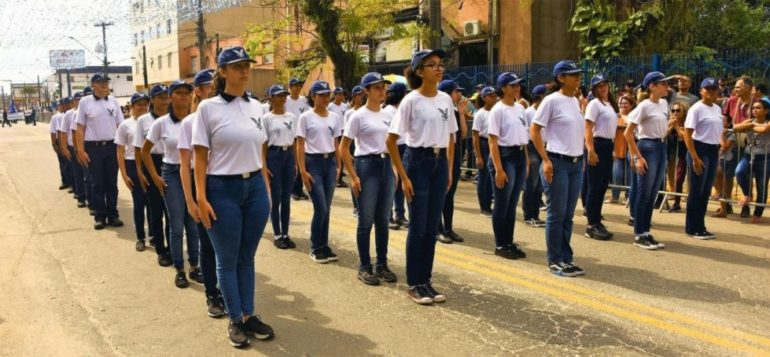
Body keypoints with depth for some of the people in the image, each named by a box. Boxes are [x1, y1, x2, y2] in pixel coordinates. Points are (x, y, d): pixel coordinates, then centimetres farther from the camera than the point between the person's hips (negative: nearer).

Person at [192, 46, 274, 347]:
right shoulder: (208, 107, -7)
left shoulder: (256, 107, 7)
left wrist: (267, 188, 13)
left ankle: (249, 315, 26)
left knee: (247, 257, 13)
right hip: (223, 190, -4)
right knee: (227, 260, 7)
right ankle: (235, 320, 21)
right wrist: (201, 198, -11)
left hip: (255, 188, 4)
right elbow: (200, 156, -7)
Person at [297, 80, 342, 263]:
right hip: (314, 162, -5)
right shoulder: (306, 117, -6)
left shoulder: (334, 117, 8)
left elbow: (336, 144, 13)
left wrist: (338, 166, 9)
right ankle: (315, 248, 8)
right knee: (320, 208, -7)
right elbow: (300, 146, -6)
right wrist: (303, 170, -12)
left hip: (330, 162, 5)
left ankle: (324, 246, 19)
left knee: (326, 209, 8)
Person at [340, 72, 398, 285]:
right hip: (367, 166, -6)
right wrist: (353, 176, -13)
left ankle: (382, 265, 21)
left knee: (383, 220, 10)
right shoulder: (358, 116, -8)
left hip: (386, 166, 6)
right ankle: (364, 267, 12)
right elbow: (343, 149, -9)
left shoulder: (387, 115, 10)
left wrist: (394, 167, 11)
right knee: (366, 221, 0)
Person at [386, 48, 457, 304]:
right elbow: (391, 141, -11)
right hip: (418, 162, -5)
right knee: (418, 226, -1)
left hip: (440, 163, 6)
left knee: (432, 226, 9)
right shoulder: (411, 100, -10)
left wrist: (449, 170, 10)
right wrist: (403, 177, -13)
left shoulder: (446, 99, 7)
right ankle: (414, 284, 12)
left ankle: (426, 281, 20)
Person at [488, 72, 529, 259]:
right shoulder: (498, 110, -11)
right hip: (505, 156, -7)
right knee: (502, 204, 0)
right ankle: (500, 245, 10)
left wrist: (526, 159, 13)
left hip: (520, 156, 7)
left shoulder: (520, 108, 12)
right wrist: (498, 169, -19)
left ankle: (509, 243, 21)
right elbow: (493, 141, -15)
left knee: (512, 204, 13)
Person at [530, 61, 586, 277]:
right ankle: (555, 261, 9)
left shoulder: (575, 101, 12)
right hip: (558, 162, -7)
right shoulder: (552, 100, -10)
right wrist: (545, 160, -15)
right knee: (556, 215, -1)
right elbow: (534, 131, -10)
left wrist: (580, 158, 16)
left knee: (568, 215, 11)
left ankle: (566, 259, 20)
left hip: (576, 163, 7)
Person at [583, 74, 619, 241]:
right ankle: (592, 225, 0)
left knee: (603, 185, 11)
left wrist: (612, 148, 17)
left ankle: (597, 221, 19)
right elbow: (588, 129, -15)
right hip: (597, 145, -8)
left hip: (608, 145, 8)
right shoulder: (594, 104, -9)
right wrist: (591, 151, -23)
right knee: (595, 186, -5)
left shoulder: (611, 104, 17)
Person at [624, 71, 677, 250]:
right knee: (644, 194, -3)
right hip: (648, 148, -8)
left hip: (662, 148, 8)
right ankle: (639, 235, 6)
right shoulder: (644, 106, -13)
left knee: (652, 195, 11)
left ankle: (646, 233, 19)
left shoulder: (664, 104, 11)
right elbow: (628, 133, -16)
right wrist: (638, 157, -19)